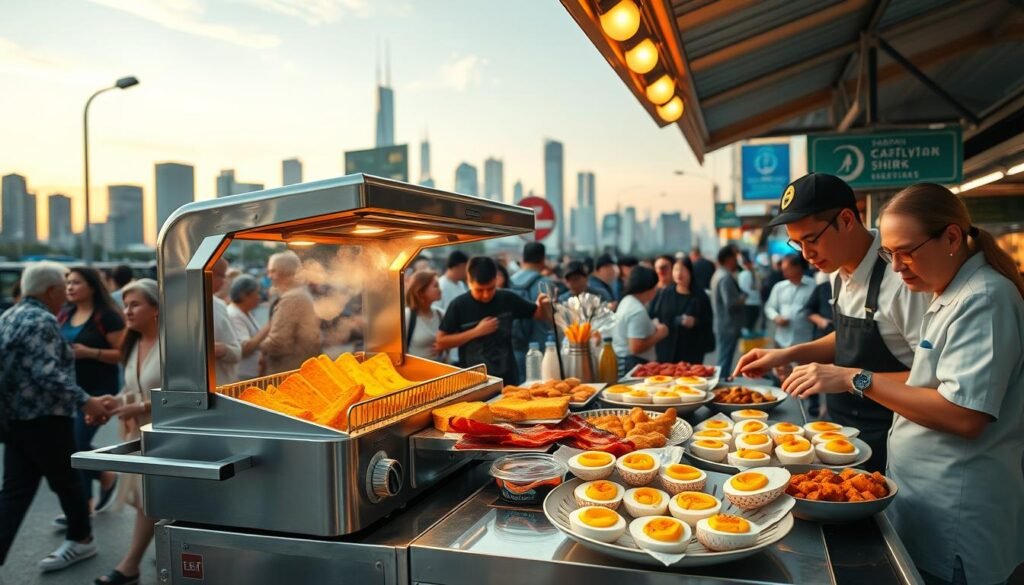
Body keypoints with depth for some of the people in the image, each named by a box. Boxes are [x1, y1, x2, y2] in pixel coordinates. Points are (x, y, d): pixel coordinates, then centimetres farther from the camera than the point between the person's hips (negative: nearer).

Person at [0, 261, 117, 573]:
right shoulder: (42, 321, -17)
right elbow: (48, 375, -26)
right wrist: (86, 402, -25)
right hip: (44, 420, -9)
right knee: (66, 481, 10)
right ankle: (81, 538, 27)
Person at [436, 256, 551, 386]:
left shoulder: (507, 299, -3)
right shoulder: (459, 305, -10)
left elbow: (541, 315, 8)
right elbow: (441, 343, -10)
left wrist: (544, 305, -15)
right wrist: (476, 331, -18)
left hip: (507, 379, 3)